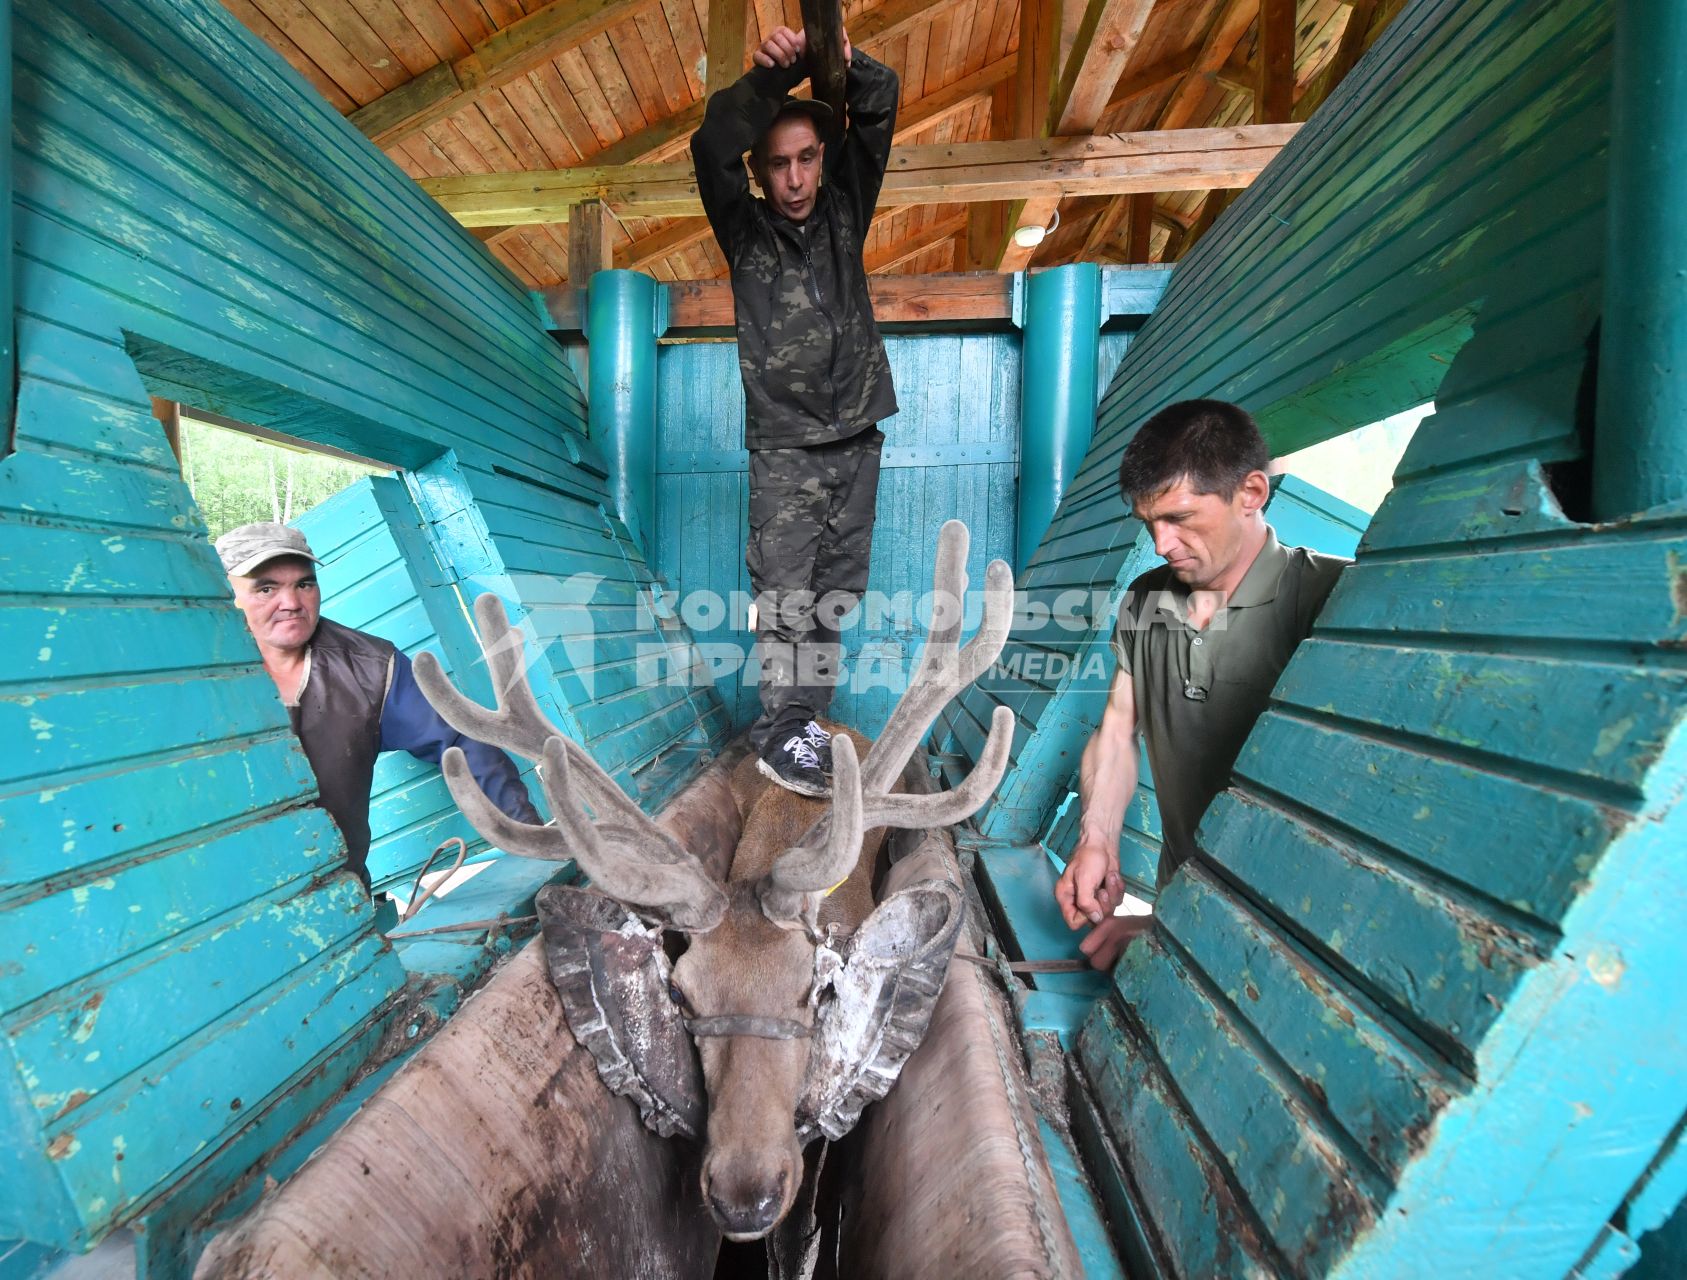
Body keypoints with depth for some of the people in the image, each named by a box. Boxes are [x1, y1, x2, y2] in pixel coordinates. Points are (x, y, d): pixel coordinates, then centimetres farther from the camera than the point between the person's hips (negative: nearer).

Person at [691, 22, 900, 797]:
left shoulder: (843, 212, 11)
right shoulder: (745, 231, 4)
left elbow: (878, 113, 4)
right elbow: (711, 149, -12)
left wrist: (843, 61, -15)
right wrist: (770, 79, -24)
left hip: (857, 438, 3)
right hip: (785, 443, -3)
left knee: (835, 593, 5)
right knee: (784, 592, -8)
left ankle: (807, 717, 16)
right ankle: (780, 733, 1)